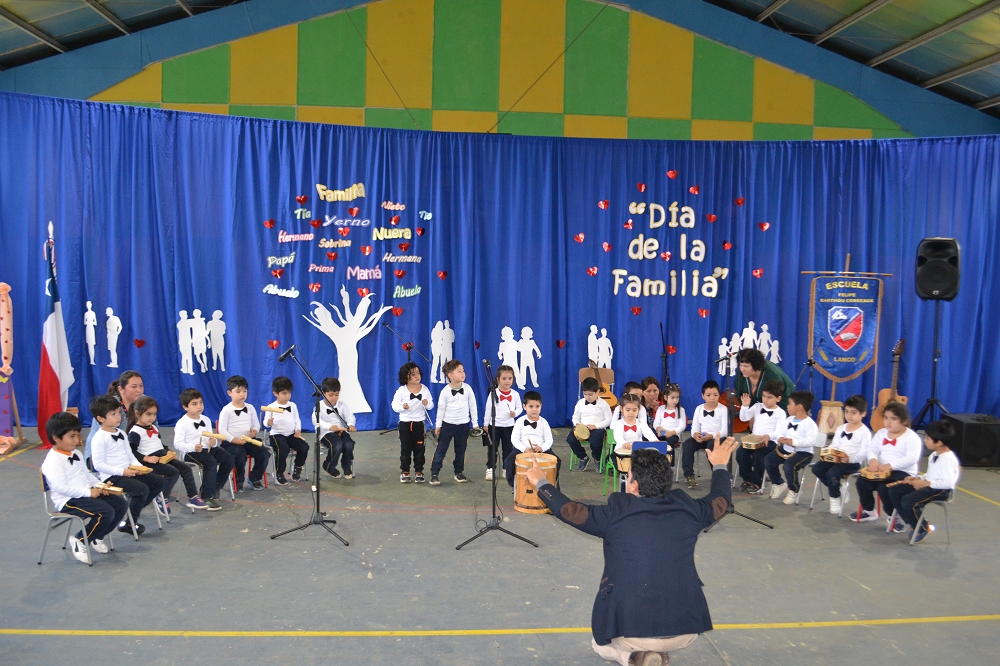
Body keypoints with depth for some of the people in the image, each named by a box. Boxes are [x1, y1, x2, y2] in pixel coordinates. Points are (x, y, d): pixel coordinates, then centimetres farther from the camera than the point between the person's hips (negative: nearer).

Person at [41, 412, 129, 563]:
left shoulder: (75, 454, 15)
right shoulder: (53, 460, -17)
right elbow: (61, 487, -24)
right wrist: (88, 492, -24)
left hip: (87, 494, 10)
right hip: (68, 501, -10)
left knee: (121, 504, 0)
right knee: (106, 512, -27)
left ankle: (97, 537, 16)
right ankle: (80, 541, -4)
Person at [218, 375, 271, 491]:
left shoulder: (250, 408, 11)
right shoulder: (227, 410, -3)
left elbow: (256, 424, 15)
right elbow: (222, 430, -7)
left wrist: (254, 432, -9)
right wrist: (236, 440, -17)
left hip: (249, 441, 5)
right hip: (232, 443, -5)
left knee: (264, 452, -16)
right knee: (240, 454, -33)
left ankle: (255, 478, 6)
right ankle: (239, 481, -6)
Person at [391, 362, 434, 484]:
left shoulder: (424, 389, 1)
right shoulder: (401, 390, -4)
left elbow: (431, 406, 5)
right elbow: (394, 405, -4)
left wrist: (427, 403, -17)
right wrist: (402, 406, -24)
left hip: (419, 423, 1)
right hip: (405, 423, -1)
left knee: (419, 448, 3)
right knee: (405, 449, 5)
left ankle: (419, 472, 14)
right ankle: (405, 472, 16)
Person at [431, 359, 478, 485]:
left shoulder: (467, 388, -3)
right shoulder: (445, 391, -8)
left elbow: (473, 406, 4)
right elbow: (441, 408, -1)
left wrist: (475, 423, 4)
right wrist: (438, 425, -1)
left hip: (463, 424, 2)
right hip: (447, 424, -2)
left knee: (461, 450, 10)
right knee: (441, 449, -1)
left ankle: (459, 472, 24)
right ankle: (434, 473, 4)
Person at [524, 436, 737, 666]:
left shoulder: (615, 514, -8)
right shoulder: (687, 510, -1)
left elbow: (568, 510, 5)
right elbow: (720, 500, 20)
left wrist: (541, 483, 23)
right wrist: (720, 466, 39)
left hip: (630, 631, -3)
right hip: (686, 632, 4)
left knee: (600, 645, 30)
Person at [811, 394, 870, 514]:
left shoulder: (864, 431, -6)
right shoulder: (841, 428, 18)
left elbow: (864, 452, -13)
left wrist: (850, 458, -26)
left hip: (853, 462, -8)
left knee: (832, 473, -30)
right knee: (817, 468, -12)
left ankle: (835, 497, -4)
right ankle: (838, 487, 4)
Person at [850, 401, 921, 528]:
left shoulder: (911, 437, -9)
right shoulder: (881, 433, 12)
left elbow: (912, 458, -22)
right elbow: (872, 449, 4)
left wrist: (890, 465, -30)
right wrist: (873, 460, -21)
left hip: (903, 472, -6)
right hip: (881, 470, 6)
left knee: (884, 487, -31)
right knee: (861, 482, -15)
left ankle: (894, 516, -3)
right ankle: (869, 510, 11)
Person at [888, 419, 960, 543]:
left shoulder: (948, 458, -20)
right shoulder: (934, 455, 12)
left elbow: (948, 483, -26)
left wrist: (926, 483, -21)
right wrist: (918, 478, 6)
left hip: (942, 490, -11)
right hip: (928, 485, 11)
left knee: (908, 501, -29)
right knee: (894, 491, 1)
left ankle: (923, 528, -2)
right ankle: (913, 524, 9)